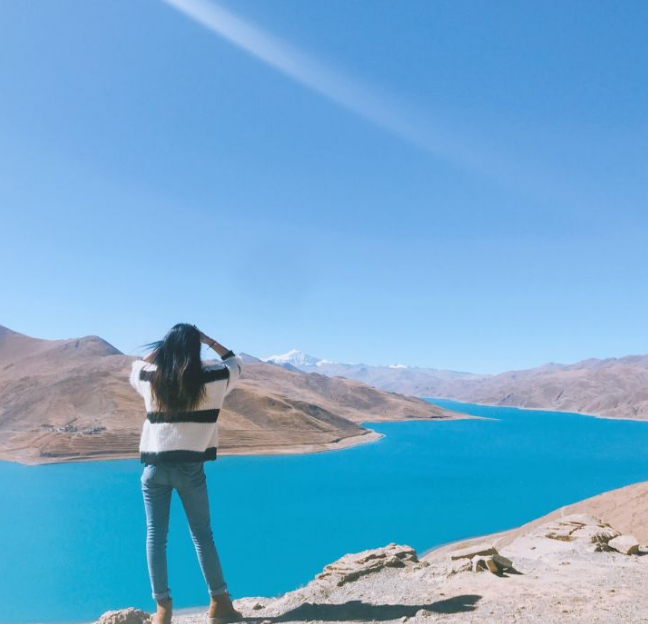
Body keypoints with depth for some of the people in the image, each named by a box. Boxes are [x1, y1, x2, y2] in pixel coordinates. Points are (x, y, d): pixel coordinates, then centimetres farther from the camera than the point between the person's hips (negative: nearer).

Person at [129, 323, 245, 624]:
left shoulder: (150, 378, 0)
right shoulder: (212, 378, -5)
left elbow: (136, 366, 25)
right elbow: (236, 361, 16)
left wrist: (163, 345, 21)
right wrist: (208, 340, 17)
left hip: (154, 465, 1)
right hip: (190, 466, -1)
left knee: (155, 535, 10)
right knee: (202, 535, 10)